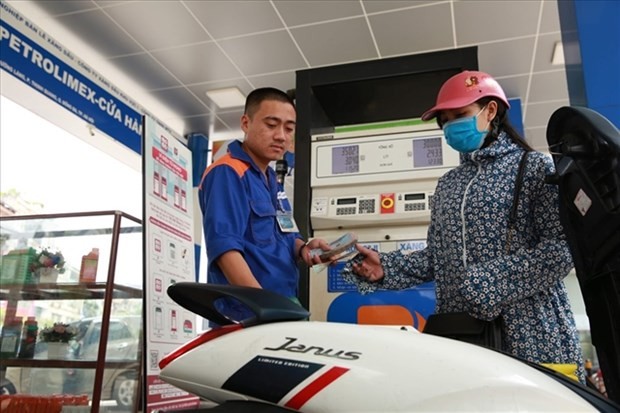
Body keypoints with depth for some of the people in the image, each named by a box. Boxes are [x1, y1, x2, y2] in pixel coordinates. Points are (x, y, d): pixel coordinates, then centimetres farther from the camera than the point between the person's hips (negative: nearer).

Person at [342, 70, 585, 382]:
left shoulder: (534, 166, 1)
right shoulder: (446, 184, 16)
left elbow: (562, 246, -9)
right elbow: (437, 257, 13)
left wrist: (492, 283, -19)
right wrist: (386, 268, -3)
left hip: (530, 329, -4)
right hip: (458, 331, 5)